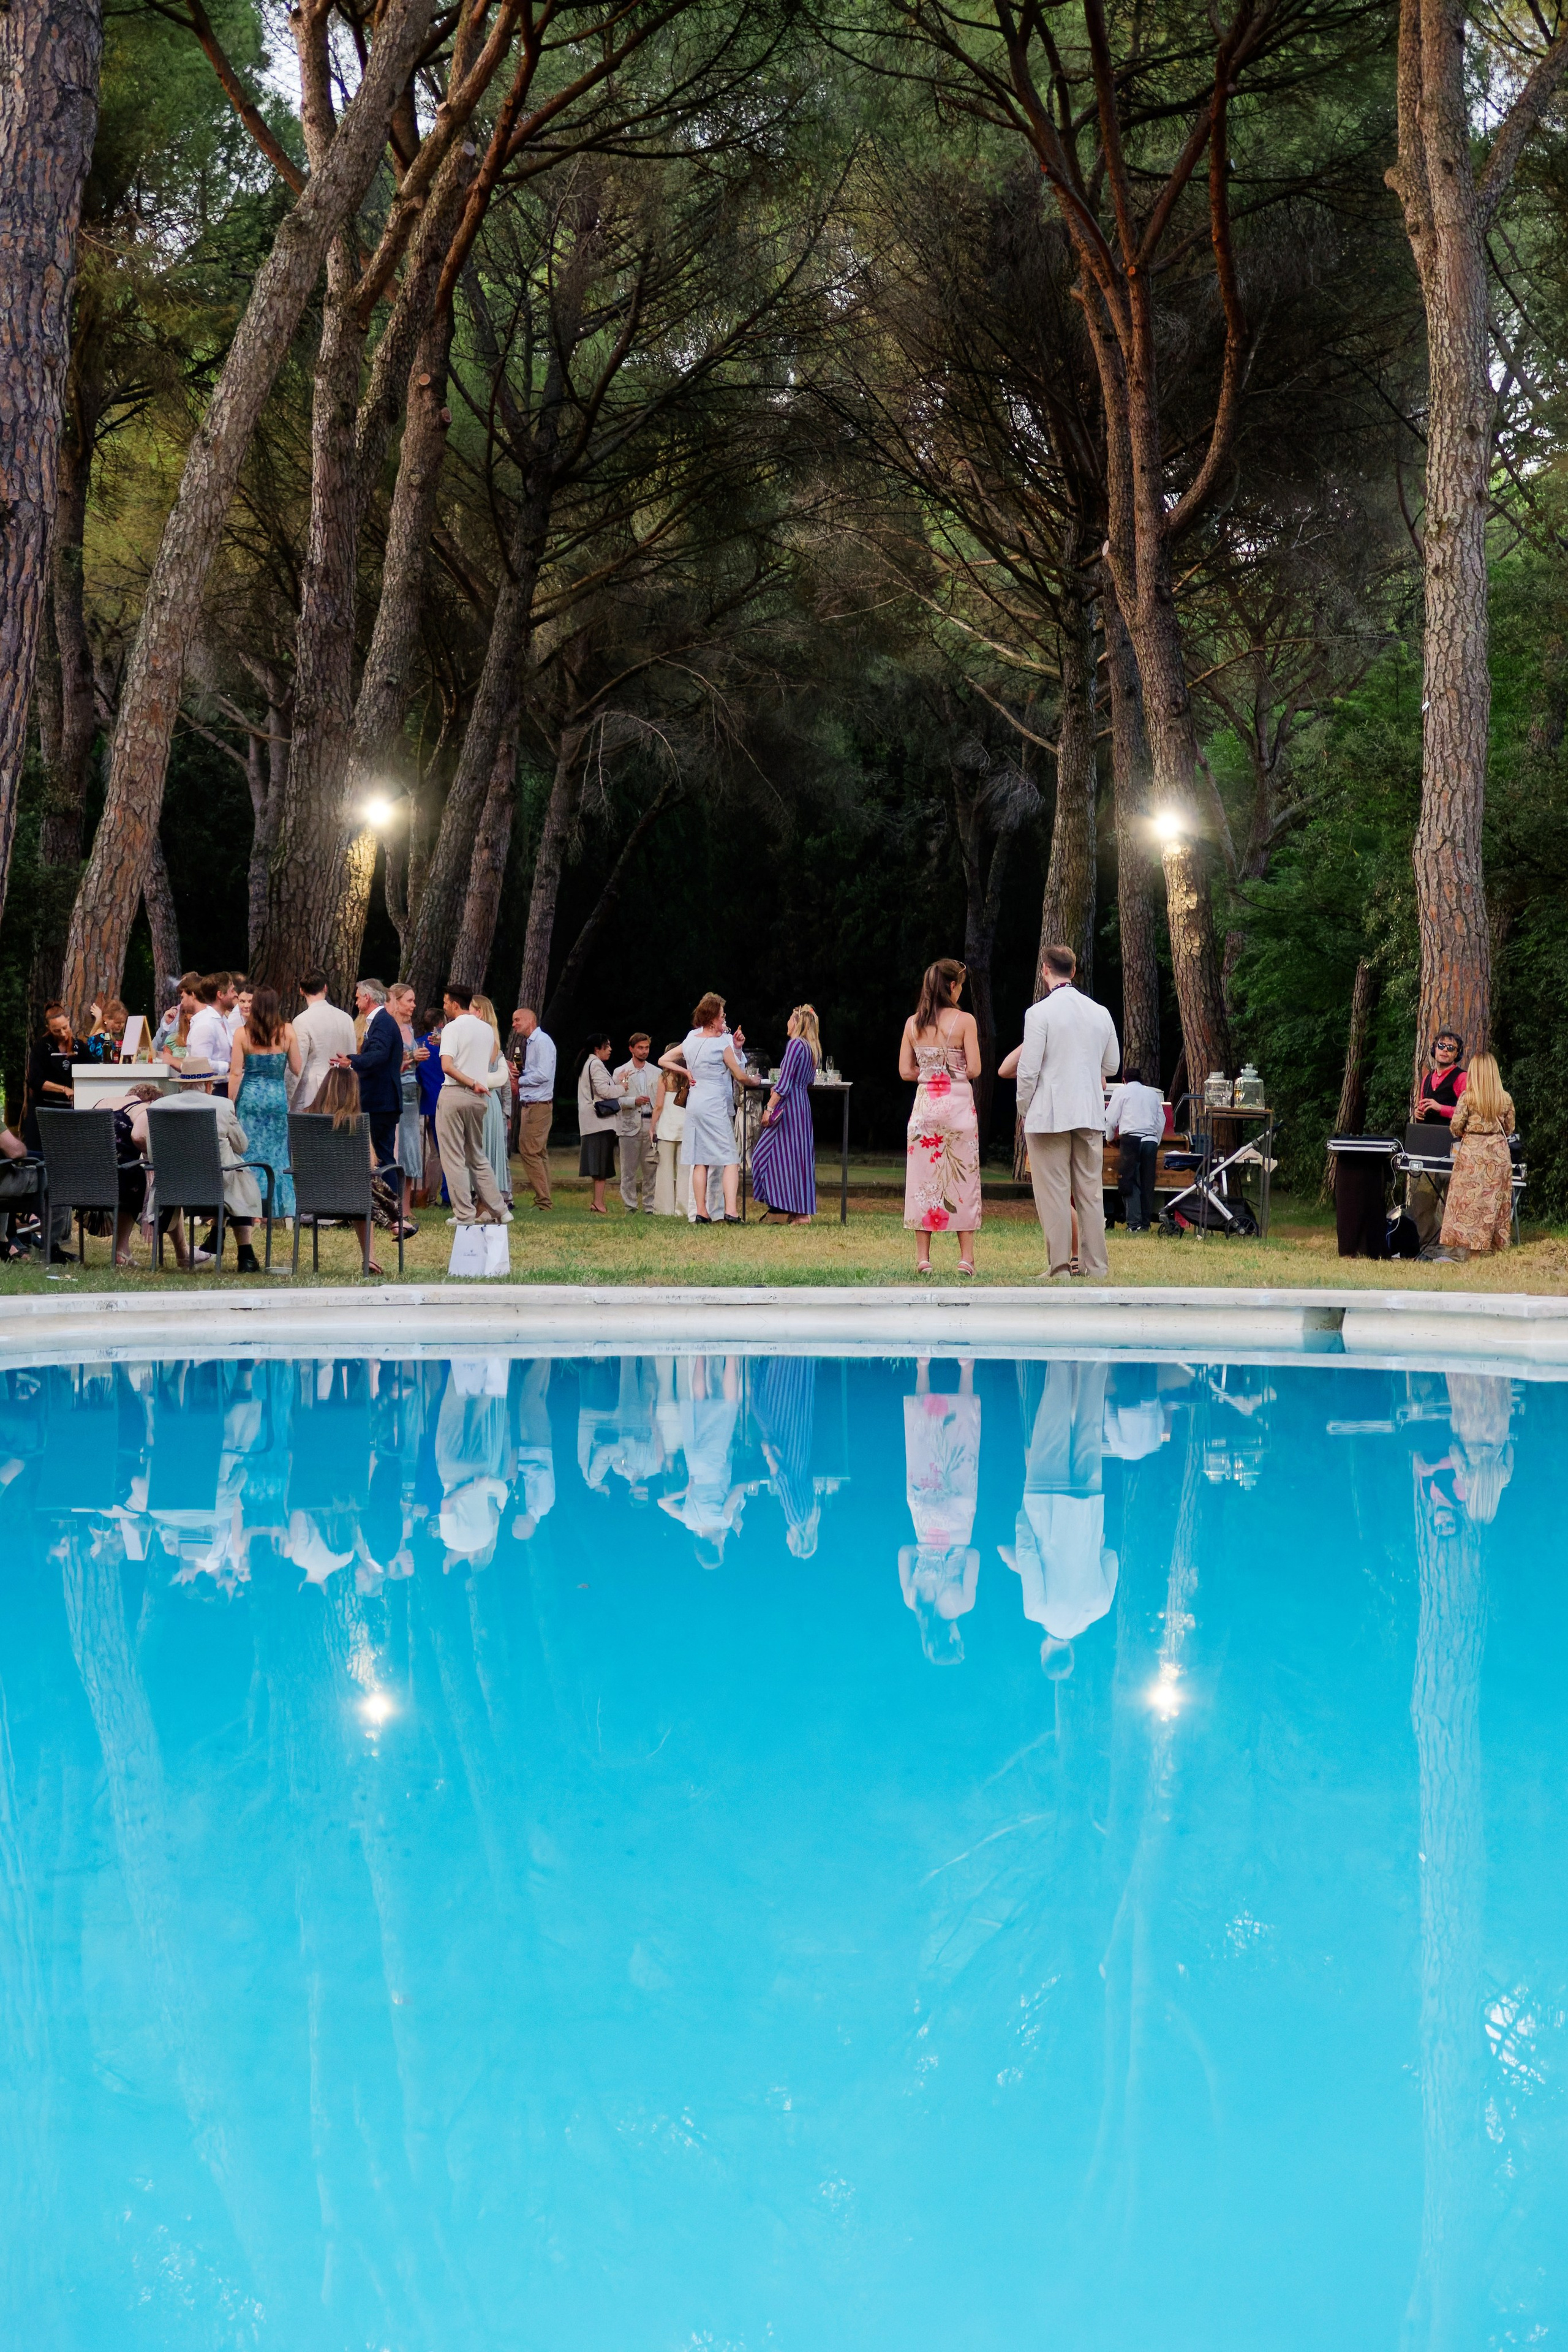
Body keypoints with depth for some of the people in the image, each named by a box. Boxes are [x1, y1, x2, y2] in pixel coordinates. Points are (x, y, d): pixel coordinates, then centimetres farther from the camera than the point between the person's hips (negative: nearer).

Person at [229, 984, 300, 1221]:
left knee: (251, 1152, 5)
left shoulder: (242, 1034, -4)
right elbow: (297, 1069, 1)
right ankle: (286, 1211, 6)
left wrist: (231, 1104, 3)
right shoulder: (287, 1031, -3)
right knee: (278, 1154, 8)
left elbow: (236, 1073, -4)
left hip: (250, 1096, -1)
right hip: (278, 1096, 1)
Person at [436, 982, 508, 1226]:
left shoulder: (453, 1028, -8)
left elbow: (447, 1066, -20)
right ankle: (497, 1209, 12)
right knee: (478, 1157, 16)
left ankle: (464, 1214, -3)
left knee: (454, 1158, -1)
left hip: (455, 1094, -6)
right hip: (480, 1097, 6)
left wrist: (473, 1084, -13)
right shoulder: (487, 1029, 12)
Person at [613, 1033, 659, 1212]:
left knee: (651, 1168, 0)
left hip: (651, 1123, 2)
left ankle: (650, 1205, 5)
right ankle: (630, 1206, 5)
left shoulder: (656, 1073, 12)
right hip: (630, 1125, -2)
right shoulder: (621, 1073, 6)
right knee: (629, 1170, 0)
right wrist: (634, 1101, -16)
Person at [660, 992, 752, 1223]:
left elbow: (663, 1060, 16)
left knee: (700, 1160, 9)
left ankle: (701, 1212, 8)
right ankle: (731, 1210, -18)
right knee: (731, 1160, -6)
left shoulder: (691, 1040, 7)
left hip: (694, 1104, 7)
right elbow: (741, 1076, -3)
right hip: (716, 1106, -7)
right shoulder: (722, 1044, -10)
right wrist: (753, 1081, 18)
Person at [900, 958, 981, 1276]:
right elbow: (974, 1070, -10)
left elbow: (905, 1071, 4)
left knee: (923, 1178, 6)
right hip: (958, 1103, -3)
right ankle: (966, 1257, 1)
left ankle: (923, 1257, 4)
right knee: (962, 1179, 3)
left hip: (925, 1102, 3)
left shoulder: (913, 1023, 3)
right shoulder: (964, 1021, -8)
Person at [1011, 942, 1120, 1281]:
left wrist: (1024, 1110, 1)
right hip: (1091, 1114, 5)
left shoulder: (1039, 1013, -10)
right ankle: (1095, 1265, 11)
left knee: (1053, 1192, -2)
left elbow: (1028, 1070, -11)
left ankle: (1060, 1267, -3)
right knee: (1090, 1191, 10)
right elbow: (1111, 1066, 16)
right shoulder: (1101, 1012, 7)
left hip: (1049, 1114, -5)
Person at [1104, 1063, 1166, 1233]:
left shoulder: (1121, 1091, 8)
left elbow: (1111, 1119, 5)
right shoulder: (1153, 1094, 21)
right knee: (1147, 1184, 7)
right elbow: (1161, 1121, 20)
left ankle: (1134, 1223, -12)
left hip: (1131, 1139, -4)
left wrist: (1110, 1138, 22)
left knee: (1129, 1183, -3)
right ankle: (1146, 1223, 5)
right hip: (1151, 1140, 4)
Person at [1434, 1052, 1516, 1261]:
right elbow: (1509, 1129, 9)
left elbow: (1456, 1126, -6)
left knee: (1468, 1199, 0)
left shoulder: (1467, 1097, -7)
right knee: (1495, 1202, 6)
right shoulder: (1506, 1099, 1)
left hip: (1472, 1150, -3)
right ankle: (1496, 1248, 6)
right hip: (1499, 1152, 3)